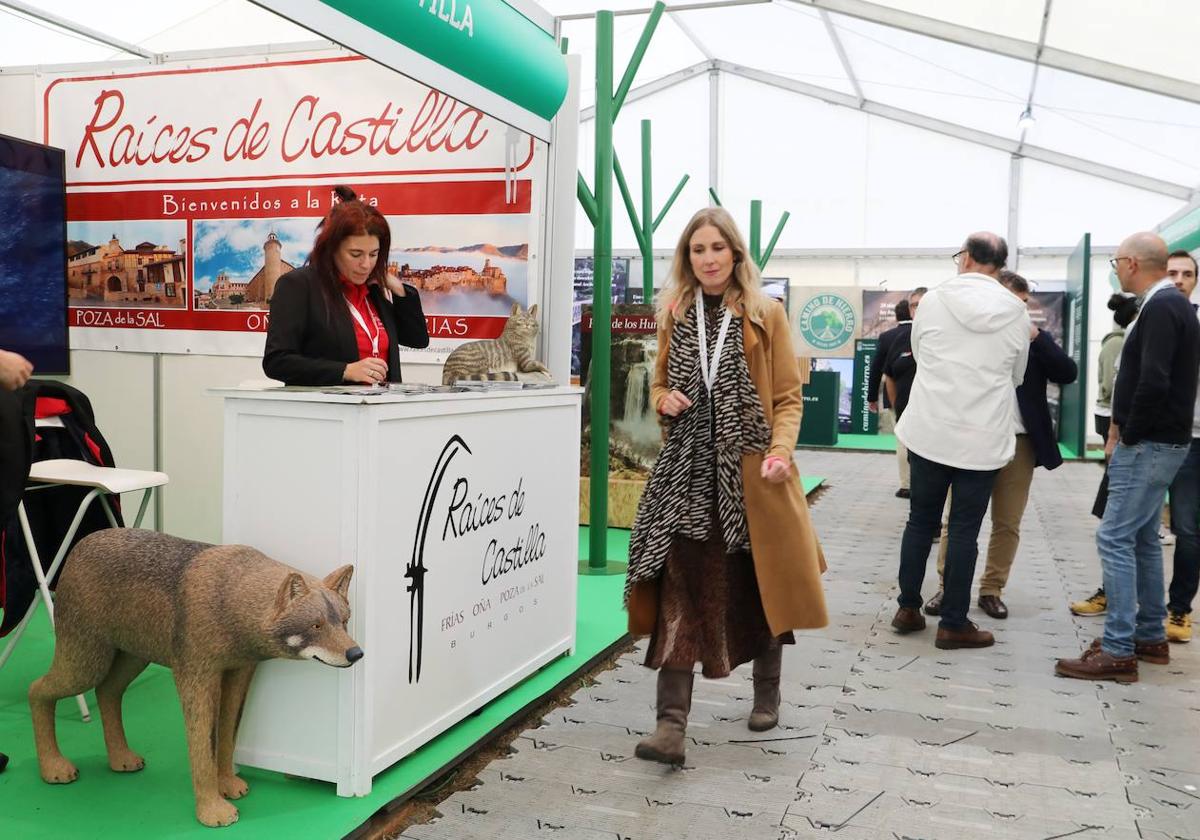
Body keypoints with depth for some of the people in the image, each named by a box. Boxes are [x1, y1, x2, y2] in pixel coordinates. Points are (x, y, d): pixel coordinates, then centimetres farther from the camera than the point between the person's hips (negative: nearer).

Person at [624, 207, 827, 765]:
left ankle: (766, 694, 34)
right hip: (687, 470, 2)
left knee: (759, 586, 11)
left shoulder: (767, 314, 2)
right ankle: (672, 724, -9)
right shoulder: (674, 315, 11)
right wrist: (665, 399, -4)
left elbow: (788, 395, 0)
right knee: (680, 591, -8)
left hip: (751, 470, -1)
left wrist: (780, 449, -16)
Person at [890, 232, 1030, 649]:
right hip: (983, 437, -1)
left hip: (930, 430, 1)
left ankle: (908, 608, 20)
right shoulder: (1016, 310, -2)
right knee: (964, 529, 4)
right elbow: (1016, 375, 11)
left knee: (920, 521, 13)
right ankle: (953, 624, 10)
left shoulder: (933, 299, -2)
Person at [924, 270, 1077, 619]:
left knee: (1008, 523, 7)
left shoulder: (1035, 339, 7)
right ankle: (948, 587, 14)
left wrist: (1036, 337, -13)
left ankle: (992, 589, 18)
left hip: (1019, 444, 2)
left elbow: (1068, 373, -6)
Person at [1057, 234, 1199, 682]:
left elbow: (1154, 383, -27)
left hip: (1149, 444, -10)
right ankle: (1151, 637, 25)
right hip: (1152, 441, 10)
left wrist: (1129, 433, -14)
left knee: (1115, 539, -9)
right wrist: (1121, 423, 8)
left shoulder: (1161, 308, -18)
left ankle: (1118, 651, -6)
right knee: (1142, 539, 16)